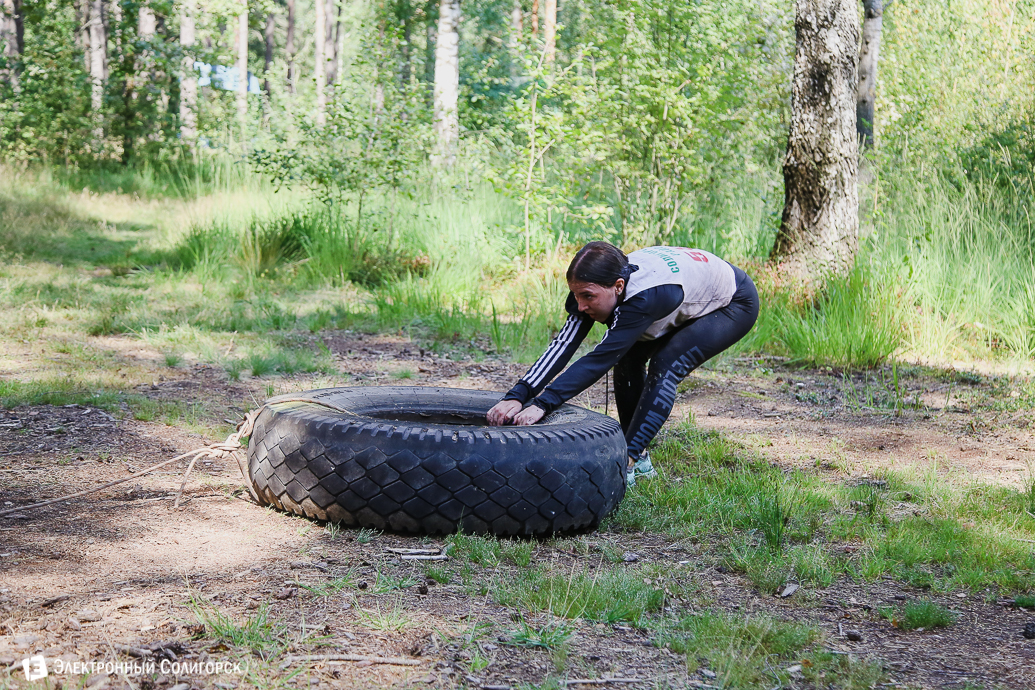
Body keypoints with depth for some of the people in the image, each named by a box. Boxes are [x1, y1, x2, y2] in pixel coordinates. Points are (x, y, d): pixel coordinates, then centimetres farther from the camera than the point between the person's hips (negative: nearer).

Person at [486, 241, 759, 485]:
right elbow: (564, 344, -27)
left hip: (734, 304, -8)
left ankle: (627, 463, -23)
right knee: (629, 357, -7)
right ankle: (640, 460, 3)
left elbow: (600, 359, -45)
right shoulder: (596, 286, -20)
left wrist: (541, 404, -49)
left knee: (665, 365, -25)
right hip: (690, 308, 8)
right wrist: (517, 396, -39)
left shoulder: (645, 296, -42)